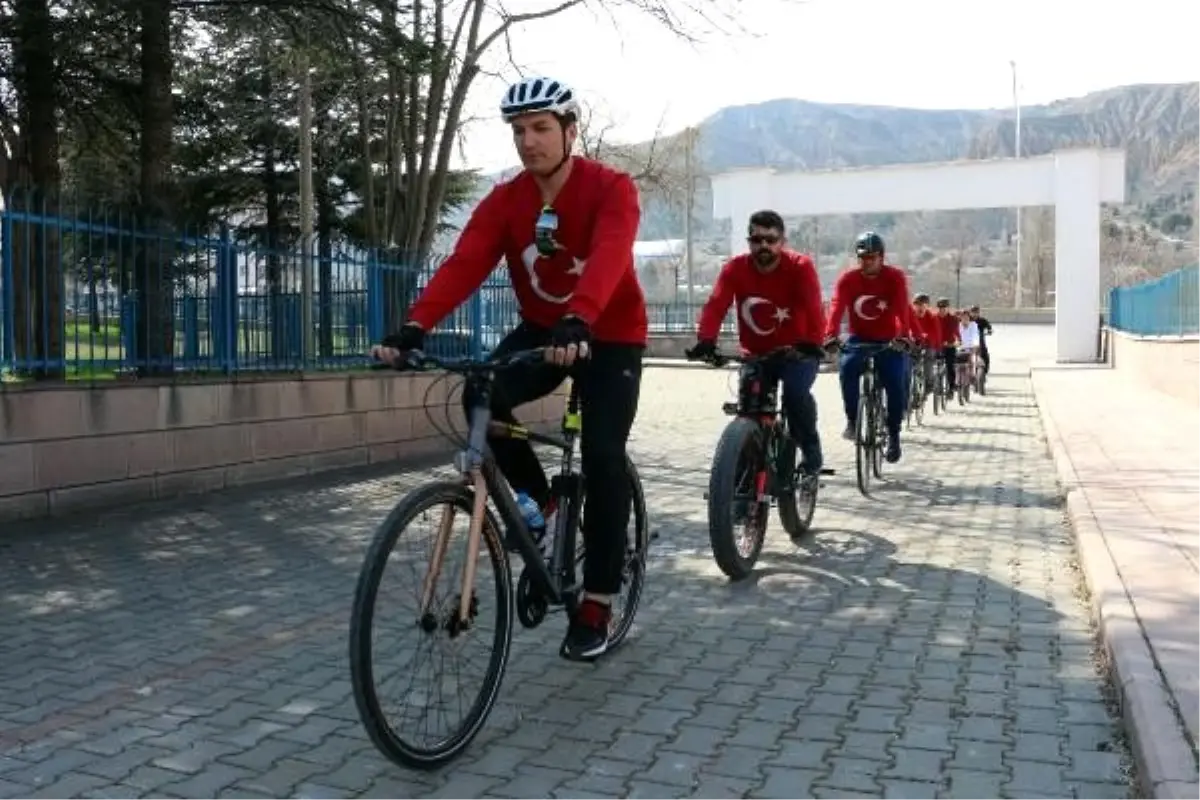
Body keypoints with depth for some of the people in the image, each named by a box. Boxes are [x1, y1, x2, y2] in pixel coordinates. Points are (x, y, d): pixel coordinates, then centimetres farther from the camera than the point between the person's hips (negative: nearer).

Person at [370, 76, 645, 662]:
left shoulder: (611, 189, -20)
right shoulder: (504, 201, -8)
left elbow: (608, 258, -40)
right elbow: (463, 265, -23)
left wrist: (577, 323, -59)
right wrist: (416, 325, -40)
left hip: (609, 337, -3)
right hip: (541, 330, 4)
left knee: (602, 457, -14)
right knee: (482, 397, -25)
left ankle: (597, 604, 0)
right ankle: (536, 499, 2)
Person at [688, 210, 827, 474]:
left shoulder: (800, 266, -17)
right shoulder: (735, 268, -11)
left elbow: (813, 307, -31)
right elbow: (716, 305, -25)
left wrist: (812, 342, -50)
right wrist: (706, 340, -43)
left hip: (796, 351, -3)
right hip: (756, 353, 3)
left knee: (795, 393, -27)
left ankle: (811, 452, -5)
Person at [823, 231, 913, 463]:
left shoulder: (895, 277, -12)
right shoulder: (847, 279, -11)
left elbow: (902, 308, -28)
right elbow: (837, 308, -26)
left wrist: (903, 335, -47)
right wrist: (830, 336, -45)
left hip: (888, 340, 0)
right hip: (859, 339, 1)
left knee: (896, 386, -16)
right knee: (847, 368, -29)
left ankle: (893, 435, 6)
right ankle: (852, 419, -11)